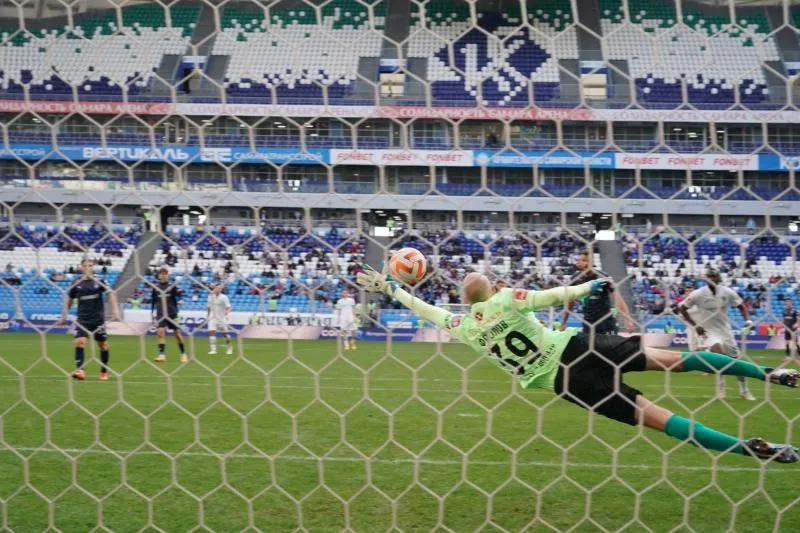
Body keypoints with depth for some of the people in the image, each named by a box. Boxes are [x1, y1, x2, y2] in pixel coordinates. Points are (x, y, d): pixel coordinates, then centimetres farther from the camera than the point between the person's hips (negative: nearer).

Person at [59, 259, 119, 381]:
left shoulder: (98, 282, -3)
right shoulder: (77, 284, 1)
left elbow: (110, 293, -3)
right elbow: (69, 299, 14)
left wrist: (115, 310, -12)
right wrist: (65, 315, 14)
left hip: (98, 318, 0)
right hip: (82, 319, 0)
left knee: (103, 345, 7)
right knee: (80, 341, -19)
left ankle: (104, 372, 23)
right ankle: (79, 370, -22)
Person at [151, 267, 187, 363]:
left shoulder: (172, 286, -1)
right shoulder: (155, 286, 6)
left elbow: (178, 296, -5)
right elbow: (153, 300, 16)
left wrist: (179, 300, -27)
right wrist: (153, 312, 15)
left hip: (172, 313, -1)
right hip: (160, 314, 1)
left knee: (177, 333, 5)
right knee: (160, 333, -14)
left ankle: (183, 354, 20)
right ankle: (162, 355, -15)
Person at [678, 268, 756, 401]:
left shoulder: (727, 292, -8)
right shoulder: (698, 294, -15)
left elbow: (741, 305, 6)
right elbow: (682, 308, -8)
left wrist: (747, 319, -12)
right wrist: (695, 325, -13)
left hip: (725, 330, 3)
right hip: (708, 331, -3)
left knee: (737, 360, 5)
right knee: (717, 350, -31)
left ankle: (744, 391, 23)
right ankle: (720, 383, -11)